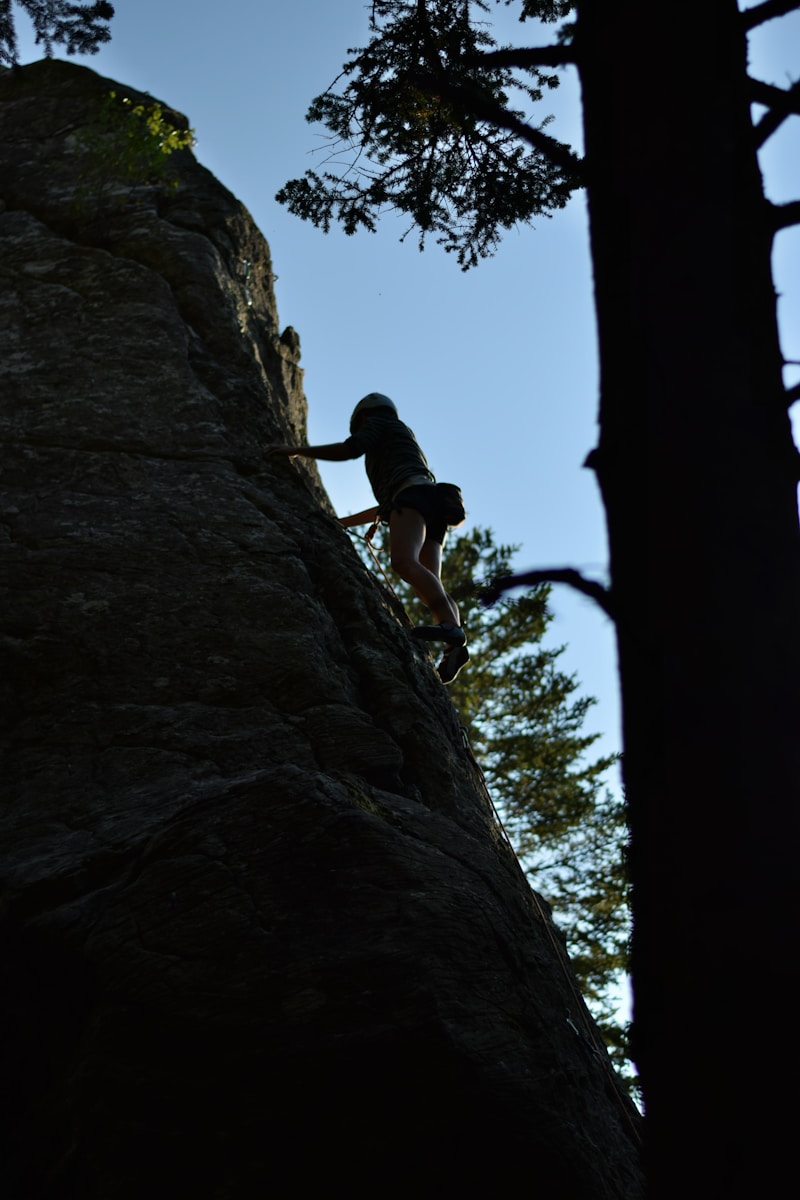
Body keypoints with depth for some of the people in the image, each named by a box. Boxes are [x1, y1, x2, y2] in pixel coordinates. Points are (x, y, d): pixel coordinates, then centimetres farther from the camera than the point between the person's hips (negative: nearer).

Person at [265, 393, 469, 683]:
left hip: (413, 493, -8)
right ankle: (454, 647, -40)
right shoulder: (404, 444, 45)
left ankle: (451, 627, -56)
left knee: (404, 563, -32)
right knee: (431, 588, -12)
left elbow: (351, 448, 1)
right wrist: (339, 523, 52)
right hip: (434, 507, 8)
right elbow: (385, 506, 46)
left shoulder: (378, 421, 22)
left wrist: (296, 450, 9)